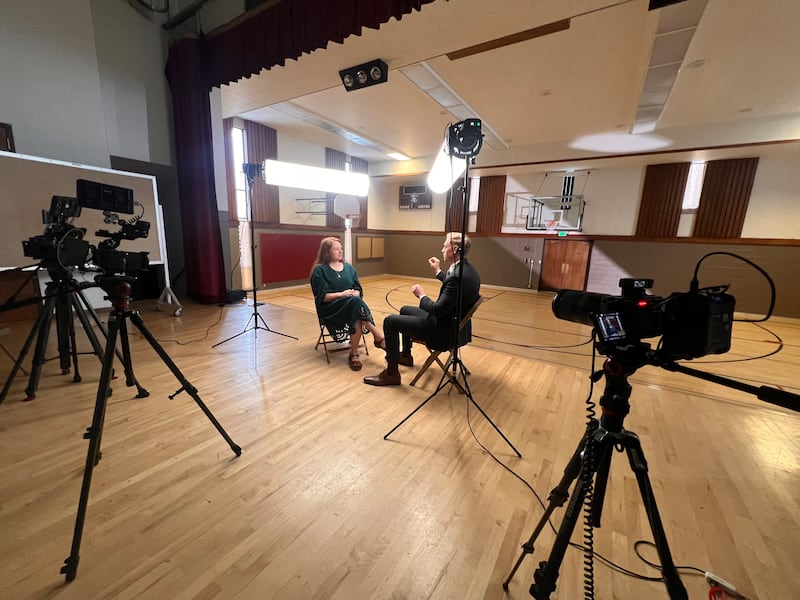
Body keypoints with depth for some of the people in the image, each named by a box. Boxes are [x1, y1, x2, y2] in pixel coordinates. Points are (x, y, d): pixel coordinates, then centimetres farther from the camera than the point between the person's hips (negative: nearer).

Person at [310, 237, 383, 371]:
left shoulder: (349, 267, 14)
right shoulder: (319, 270, -1)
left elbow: (358, 289, 11)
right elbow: (322, 297, -9)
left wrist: (354, 295, -13)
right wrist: (341, 294, -23)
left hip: (352, 306, 4)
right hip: (330, 309, -4)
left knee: (358, 320, -34)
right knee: (356, 302, -34)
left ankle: (354, 354, -23)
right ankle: (378, 337, -29)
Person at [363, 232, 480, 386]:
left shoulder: (458, 275, -28)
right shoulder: (467, 269, 2)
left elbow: (438, 310, -28)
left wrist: (421, 295, -12)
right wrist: (438, 271, 27)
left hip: (445, 330, -10)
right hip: (453, 323, 10)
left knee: (390, 321, -8)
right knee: (405, 310, 26)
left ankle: (392, 373, 3)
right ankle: (405, 355, 41)